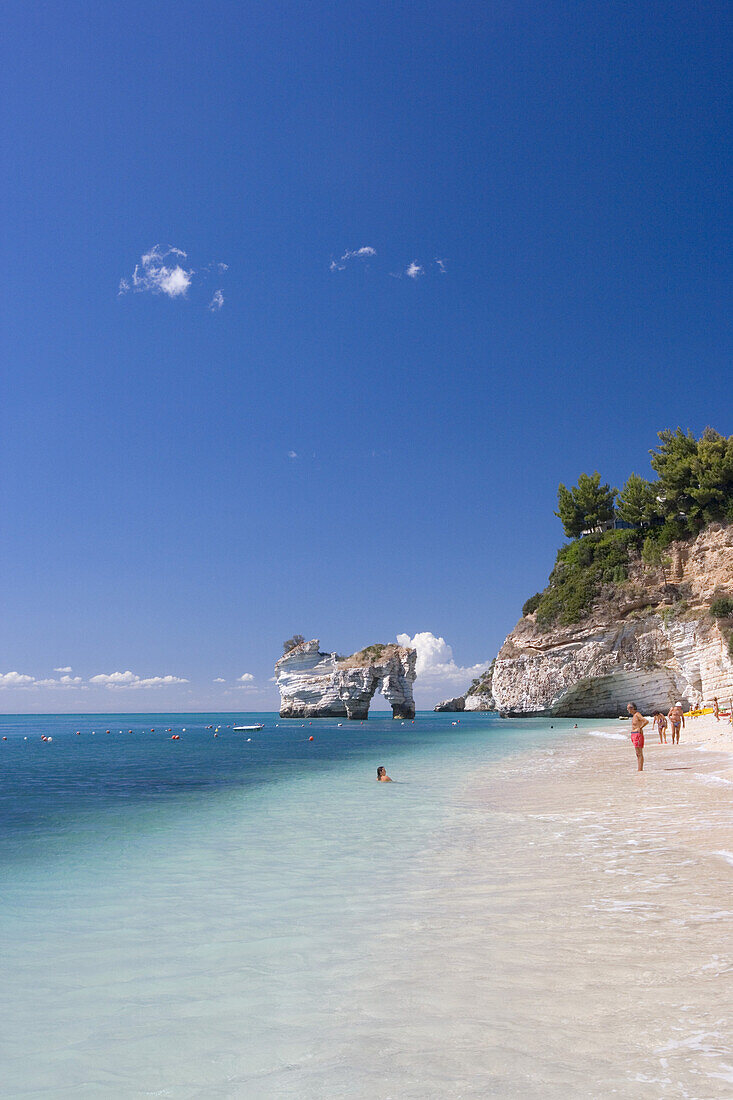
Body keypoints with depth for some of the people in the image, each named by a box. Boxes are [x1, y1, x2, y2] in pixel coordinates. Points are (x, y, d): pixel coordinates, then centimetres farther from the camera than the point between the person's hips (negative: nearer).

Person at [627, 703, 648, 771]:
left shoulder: (637, 715, -14)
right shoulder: (634, 715, 15)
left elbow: (647, 721, -26)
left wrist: (640, 728, -18)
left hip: (638, 735, -10)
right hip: (634, 735, 10)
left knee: (639, 754, -8)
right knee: (638, 754, 12)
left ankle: (640, 770, -9)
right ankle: (640, 769, 16)